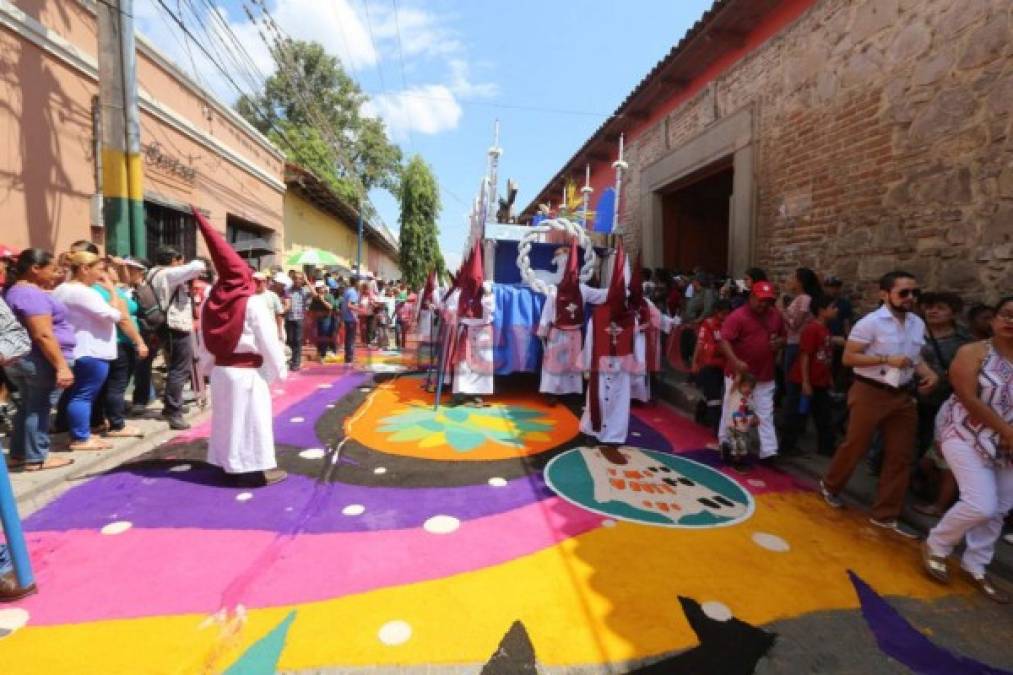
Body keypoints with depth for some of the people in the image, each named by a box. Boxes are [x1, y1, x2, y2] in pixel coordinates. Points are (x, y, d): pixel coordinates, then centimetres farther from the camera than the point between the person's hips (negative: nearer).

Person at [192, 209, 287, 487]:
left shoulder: (212, 301, 3)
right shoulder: (252, 302, -15)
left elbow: (205, 340, 10)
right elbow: (268, 341, -15)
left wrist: (207, 366, 20)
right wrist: (279, 369, -5)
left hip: (221, 370, 6)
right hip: (247, 372, -6)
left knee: (227, 418, 17)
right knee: (249, 420, 1)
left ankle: (229, 463, 29)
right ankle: (255, 469, 9)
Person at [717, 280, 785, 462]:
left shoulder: (776, 316, 7)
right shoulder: (737, 316, -14)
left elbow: (783, 337, 20)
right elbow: (724, 341, -21)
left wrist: (779, 342, -4)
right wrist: (735, 361, -33)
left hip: (765, 375, 5)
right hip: (739, 373, -5)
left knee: (766, 415, 7)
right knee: (731, 411, 9)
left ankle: (768, 451, 13)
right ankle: (724, 443, 27)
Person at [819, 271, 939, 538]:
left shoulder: (918, 324, 7)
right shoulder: (870, 322, -14)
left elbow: (915, 356, 18)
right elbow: (848, 357, -16)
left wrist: (930, 373, -1)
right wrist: (887, 359, -23)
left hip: (903, 395, 7)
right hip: (870, 393, -7)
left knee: (900, 456, 9)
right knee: (855, 446, 6)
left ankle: (885, 515, 21)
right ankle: (830, 485, 33)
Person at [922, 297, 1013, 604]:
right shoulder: (972, 352, -10)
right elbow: (969, 399, -16)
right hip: (968, 437, -5)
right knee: (981, 505, -14)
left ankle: (975, 567, 27)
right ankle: (935, 546, 10)